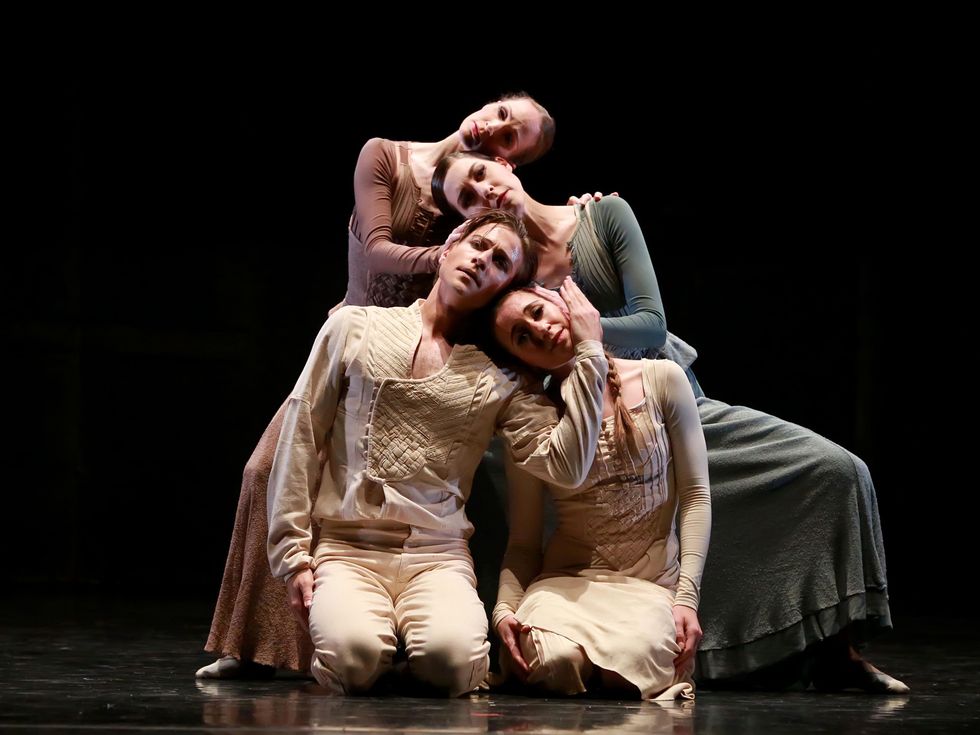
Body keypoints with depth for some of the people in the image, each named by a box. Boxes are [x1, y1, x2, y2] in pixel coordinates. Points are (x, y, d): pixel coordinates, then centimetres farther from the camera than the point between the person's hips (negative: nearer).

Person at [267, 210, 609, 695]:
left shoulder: (499, 382, 10)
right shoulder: (355, 328, 9)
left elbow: (566, 466, -4)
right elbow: (300, 440, 8)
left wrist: (588, 350, -4)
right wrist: (293, 554, 1)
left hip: (437, 556, 1)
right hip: (347, 548, -1)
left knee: (451, 657, -32)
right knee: (355, 656, -32)